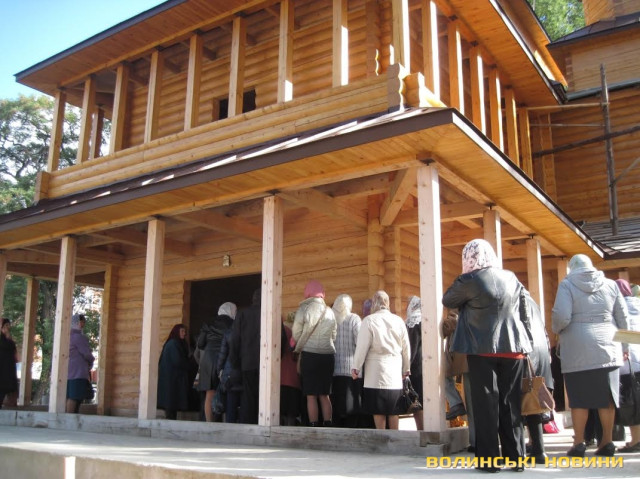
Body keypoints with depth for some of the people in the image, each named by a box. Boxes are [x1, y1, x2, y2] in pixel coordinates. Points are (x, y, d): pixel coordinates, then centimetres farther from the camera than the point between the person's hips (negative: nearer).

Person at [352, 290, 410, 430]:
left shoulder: (369, 320, -7)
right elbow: (406, 347, 10)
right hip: (395, 372, 4)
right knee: (393, 409, 11)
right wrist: (406, 369, 21)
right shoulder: (399, 320, 4)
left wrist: (356, 367, 1)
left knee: (378, 410, 2)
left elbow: (362, 347, -8)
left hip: (376, 371, -4)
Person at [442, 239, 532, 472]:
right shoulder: (511, 277, 8)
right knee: (511, 403, 9)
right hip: (513, 347, 5)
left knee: (486, 403, 1)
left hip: (483, 348, -5)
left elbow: (447, 301, 4)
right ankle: (516, 457, 13)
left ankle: (489, 459, 2)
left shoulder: (469, 280, -9)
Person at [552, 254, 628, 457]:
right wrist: (618, 340, 21)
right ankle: (607, 442, 13)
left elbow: (561, 316, -14)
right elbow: (623, 317, 8)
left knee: (579, 397, 2)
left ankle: (579, 443, 4)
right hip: (607, 347, 3)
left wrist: (556, 330, 6)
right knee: (607, 396, 8)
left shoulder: (567, 284, -2)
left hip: (578, 349, -3)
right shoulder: (610, 284, 9)